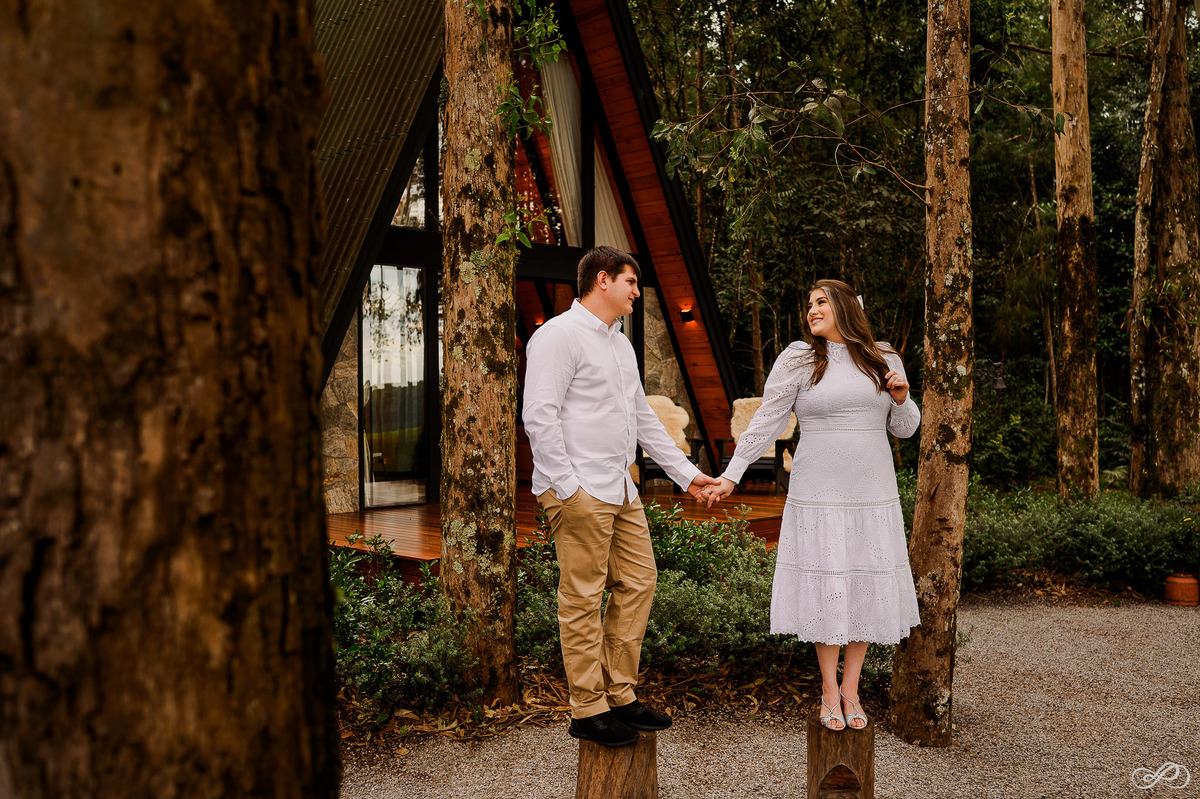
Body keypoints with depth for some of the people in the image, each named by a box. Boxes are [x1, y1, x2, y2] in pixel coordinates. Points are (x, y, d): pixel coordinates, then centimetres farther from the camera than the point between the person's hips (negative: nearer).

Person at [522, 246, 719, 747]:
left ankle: (620, 696, 21)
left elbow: (644, 418, 24)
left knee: (638, 583, 10)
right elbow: (539, 417, -16)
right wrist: (566, 486, -19)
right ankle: (587, 712, 8)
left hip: (621, 490, 9)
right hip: (580, 493, -9)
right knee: (583, 599, -2)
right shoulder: (560, 335, -8)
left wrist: (686, 473, 20)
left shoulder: (620, 343, 20)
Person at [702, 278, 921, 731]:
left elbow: (905, 429, 15)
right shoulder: (798, 360, 0)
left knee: (868, 589, 4)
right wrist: (731, 475, -8)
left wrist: (902, 399, -6)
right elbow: (765, 423, -2)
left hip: (874, 495, 3)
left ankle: (851, 688, 19)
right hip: (818, 495, -3)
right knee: (825, 589, 1)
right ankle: (829, 689, 17)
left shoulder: (884, 359, 9)